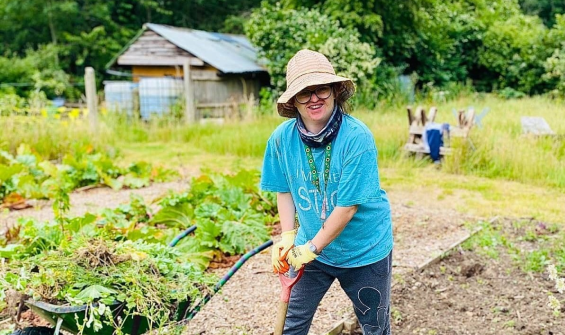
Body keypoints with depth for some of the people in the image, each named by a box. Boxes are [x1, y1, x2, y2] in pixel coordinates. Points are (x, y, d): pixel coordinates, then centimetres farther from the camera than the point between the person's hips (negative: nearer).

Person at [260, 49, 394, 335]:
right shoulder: (282, 138, -13)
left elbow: (348, 205, -24)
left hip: (364, 250, -3)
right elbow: (284, 190, 2)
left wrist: (313, 247, -17)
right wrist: (288, 237, -7)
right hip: (310, 246, 3)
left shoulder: (357, 137, -26)